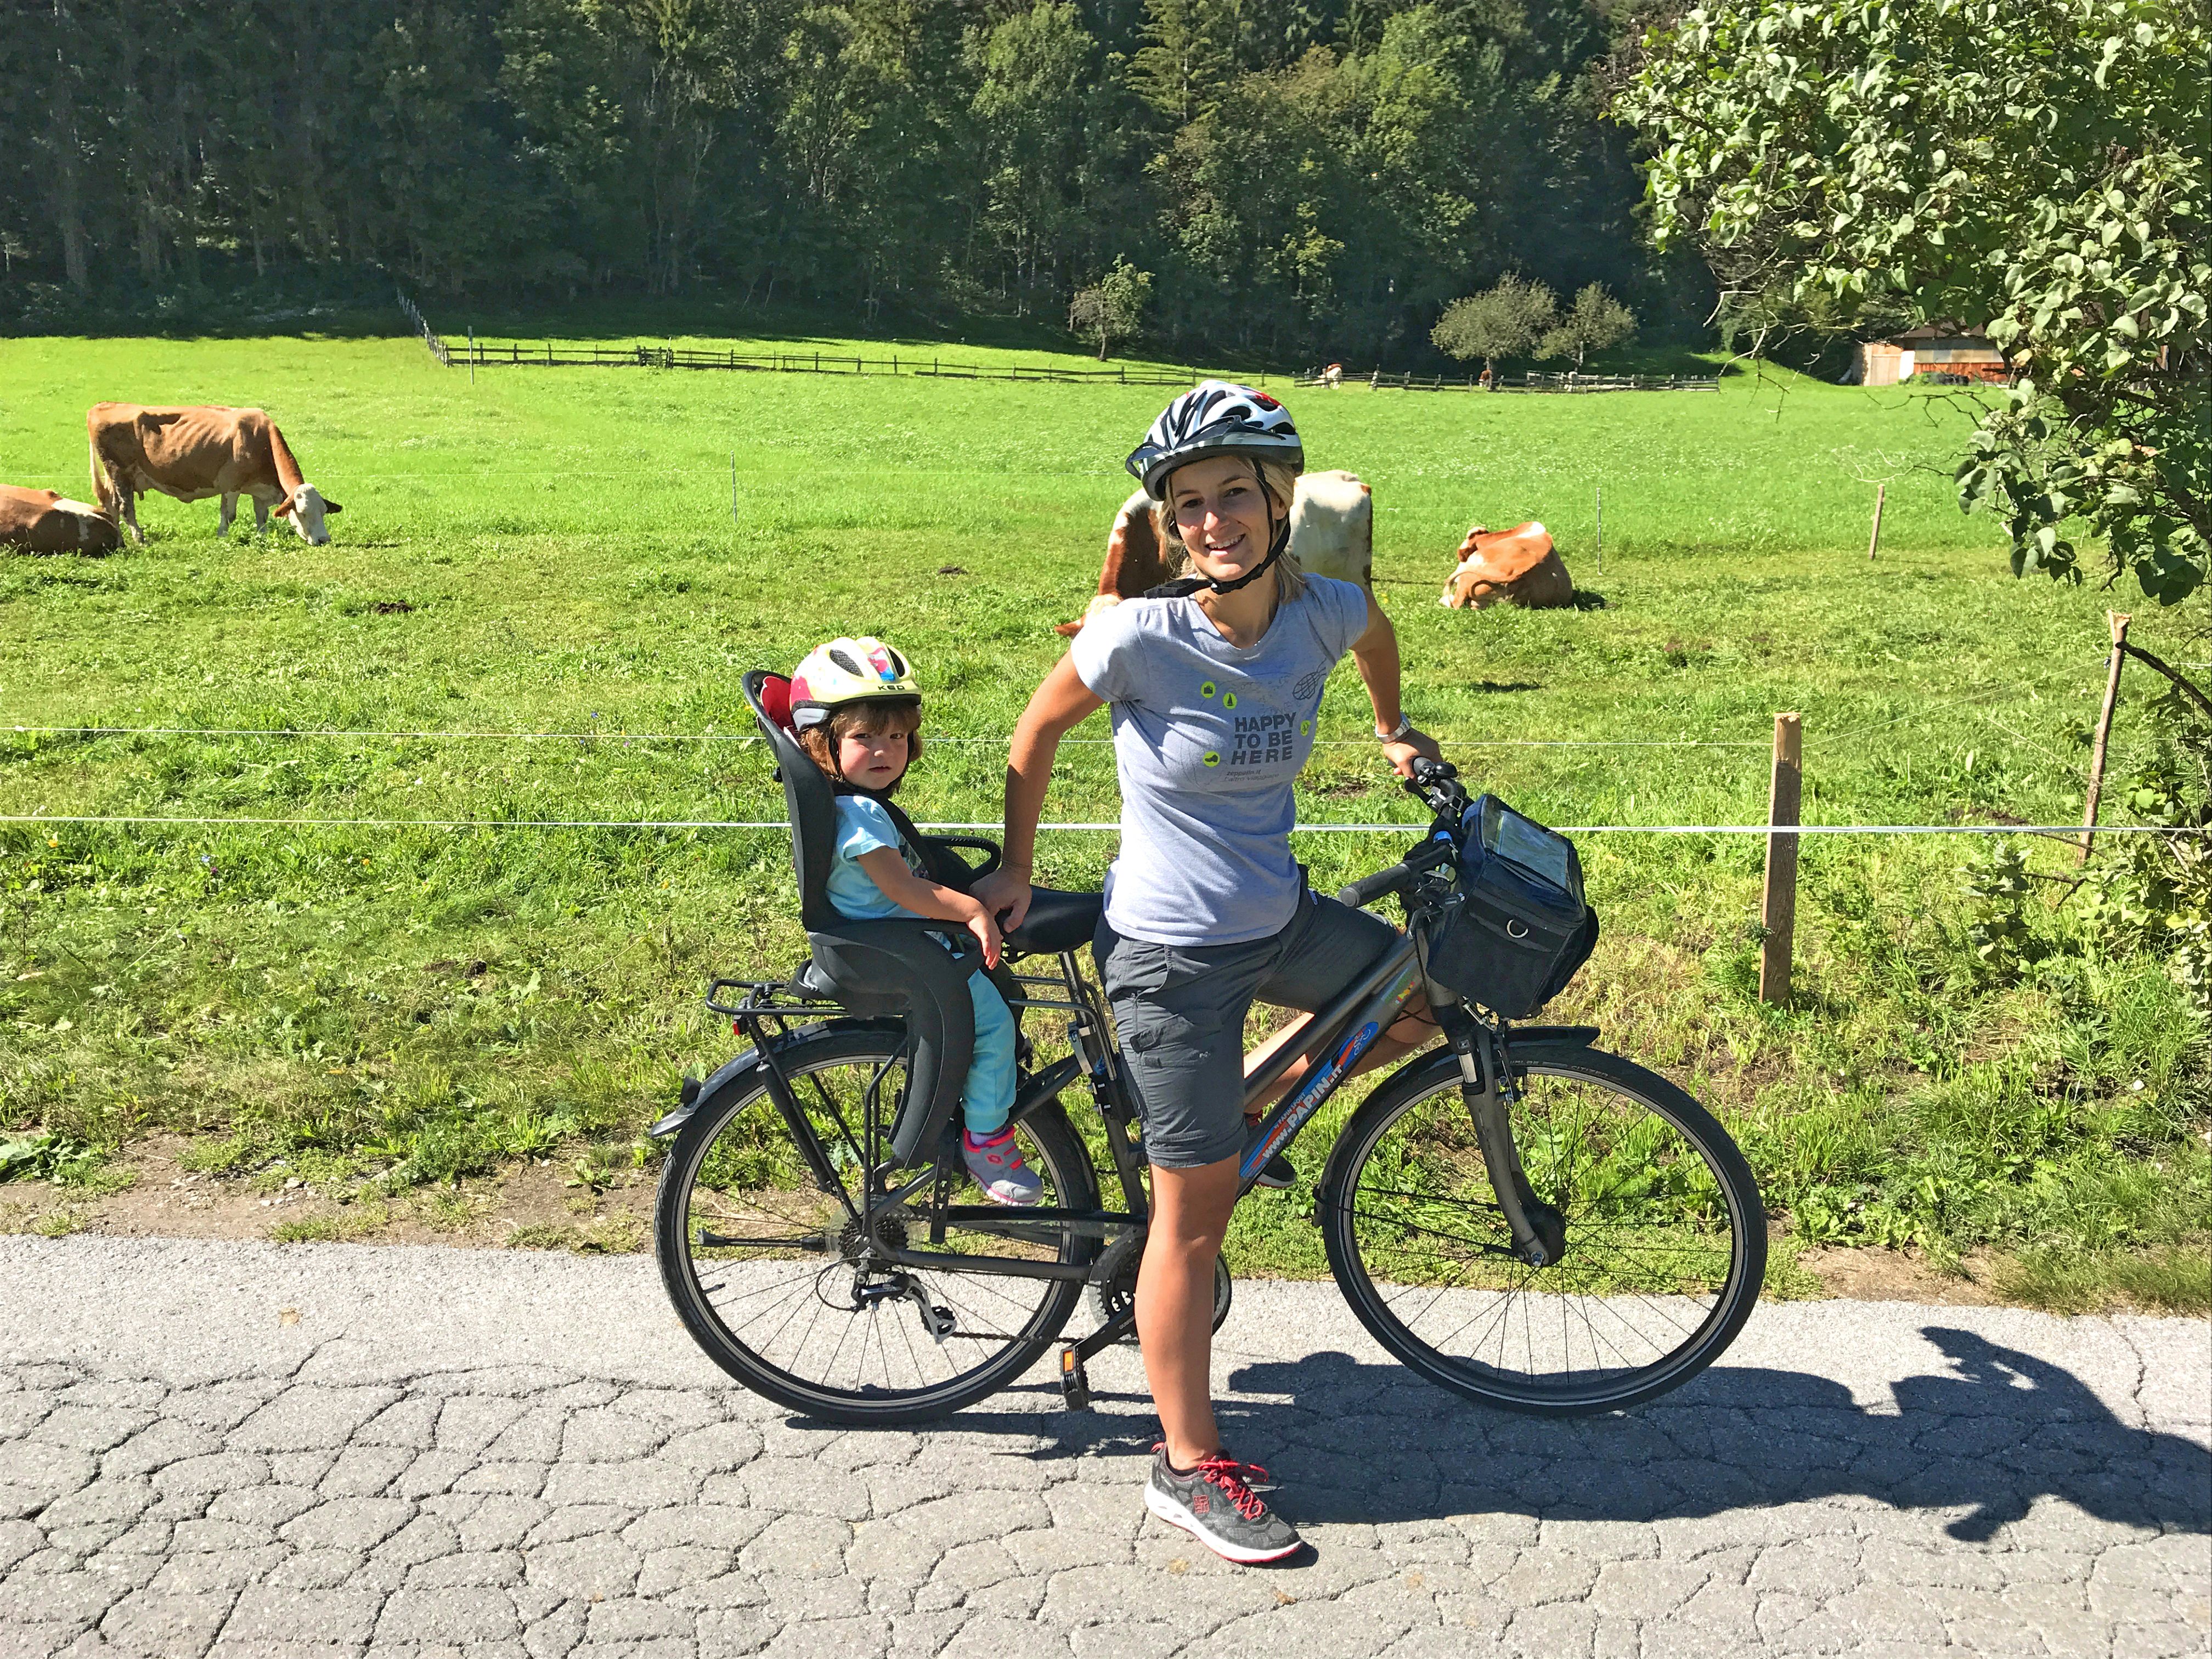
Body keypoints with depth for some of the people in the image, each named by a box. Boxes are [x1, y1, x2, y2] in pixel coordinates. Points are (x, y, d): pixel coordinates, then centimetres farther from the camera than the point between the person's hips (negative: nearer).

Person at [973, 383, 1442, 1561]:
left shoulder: (1322, 614, -8)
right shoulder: (1139, 635, -21)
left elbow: (1376, 628, 18)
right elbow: (1037, 733, -5)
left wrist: (1391, 730, 30)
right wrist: (1015, 869, 3)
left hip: (1280, 922, 6)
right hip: (1174, 954, -6)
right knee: (1198, 1212, 2)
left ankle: (1239, 1106, 26)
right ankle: (1190, 1466, 19)